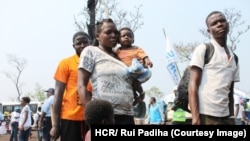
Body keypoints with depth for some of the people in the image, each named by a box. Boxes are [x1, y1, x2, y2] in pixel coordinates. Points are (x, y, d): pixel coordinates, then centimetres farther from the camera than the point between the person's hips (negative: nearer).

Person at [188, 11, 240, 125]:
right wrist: (195, 117, -17)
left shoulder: (234, 58, 17)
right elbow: (193, 84, -8)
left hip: (225, 116, 6)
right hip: (205, 115, -6)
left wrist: (231, 117, 9)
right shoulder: (203, 49, -1)